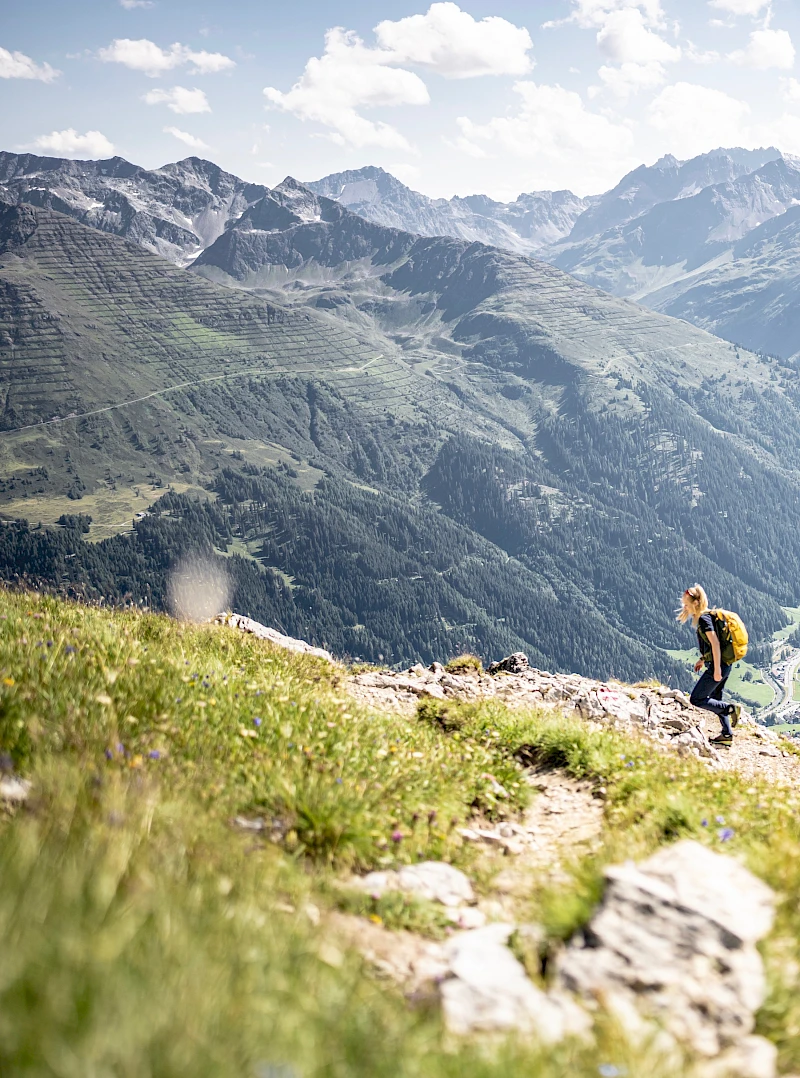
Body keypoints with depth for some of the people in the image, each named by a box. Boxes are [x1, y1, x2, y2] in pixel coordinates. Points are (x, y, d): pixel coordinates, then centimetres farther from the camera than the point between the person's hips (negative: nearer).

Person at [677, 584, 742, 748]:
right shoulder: (707, 616, 13)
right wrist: (702, 659, 23)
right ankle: (727, 735, 20)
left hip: (718, 666, -10)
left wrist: (716, 669, -23)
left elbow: (715, 643, -22)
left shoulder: (703, 619, -16)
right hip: (724, 665, 10)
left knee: (696, 700, -5)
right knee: (715, 700, 18)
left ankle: (731, 709, -5)